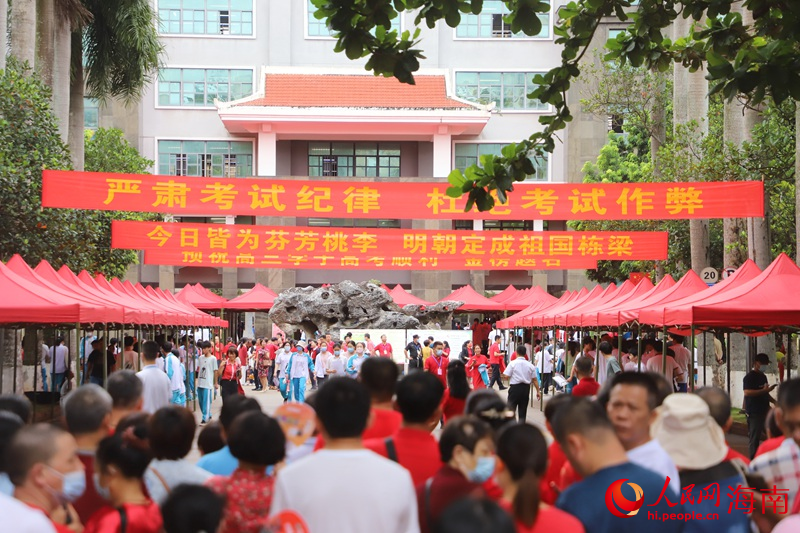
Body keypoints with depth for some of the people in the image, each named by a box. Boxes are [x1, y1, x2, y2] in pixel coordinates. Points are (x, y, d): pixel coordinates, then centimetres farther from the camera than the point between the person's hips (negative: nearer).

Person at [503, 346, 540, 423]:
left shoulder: (513, 363, -9)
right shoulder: (530, 365, 2)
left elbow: (506, 376, -12)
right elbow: (534, 380, 3)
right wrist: (538, 391, 11)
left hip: (515, 388, -3)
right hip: (526, 388, 3)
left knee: (511, 408, 3)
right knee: (523, 410, 12)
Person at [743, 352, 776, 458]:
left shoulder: (763, 376, 16)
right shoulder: (749, 377, -11)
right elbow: (747, 392, -24)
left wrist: (774, 402, 12)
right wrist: (764, 390, -27)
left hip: (764, 410, 8)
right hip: (754, 412, -8)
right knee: (754, 437, -4)